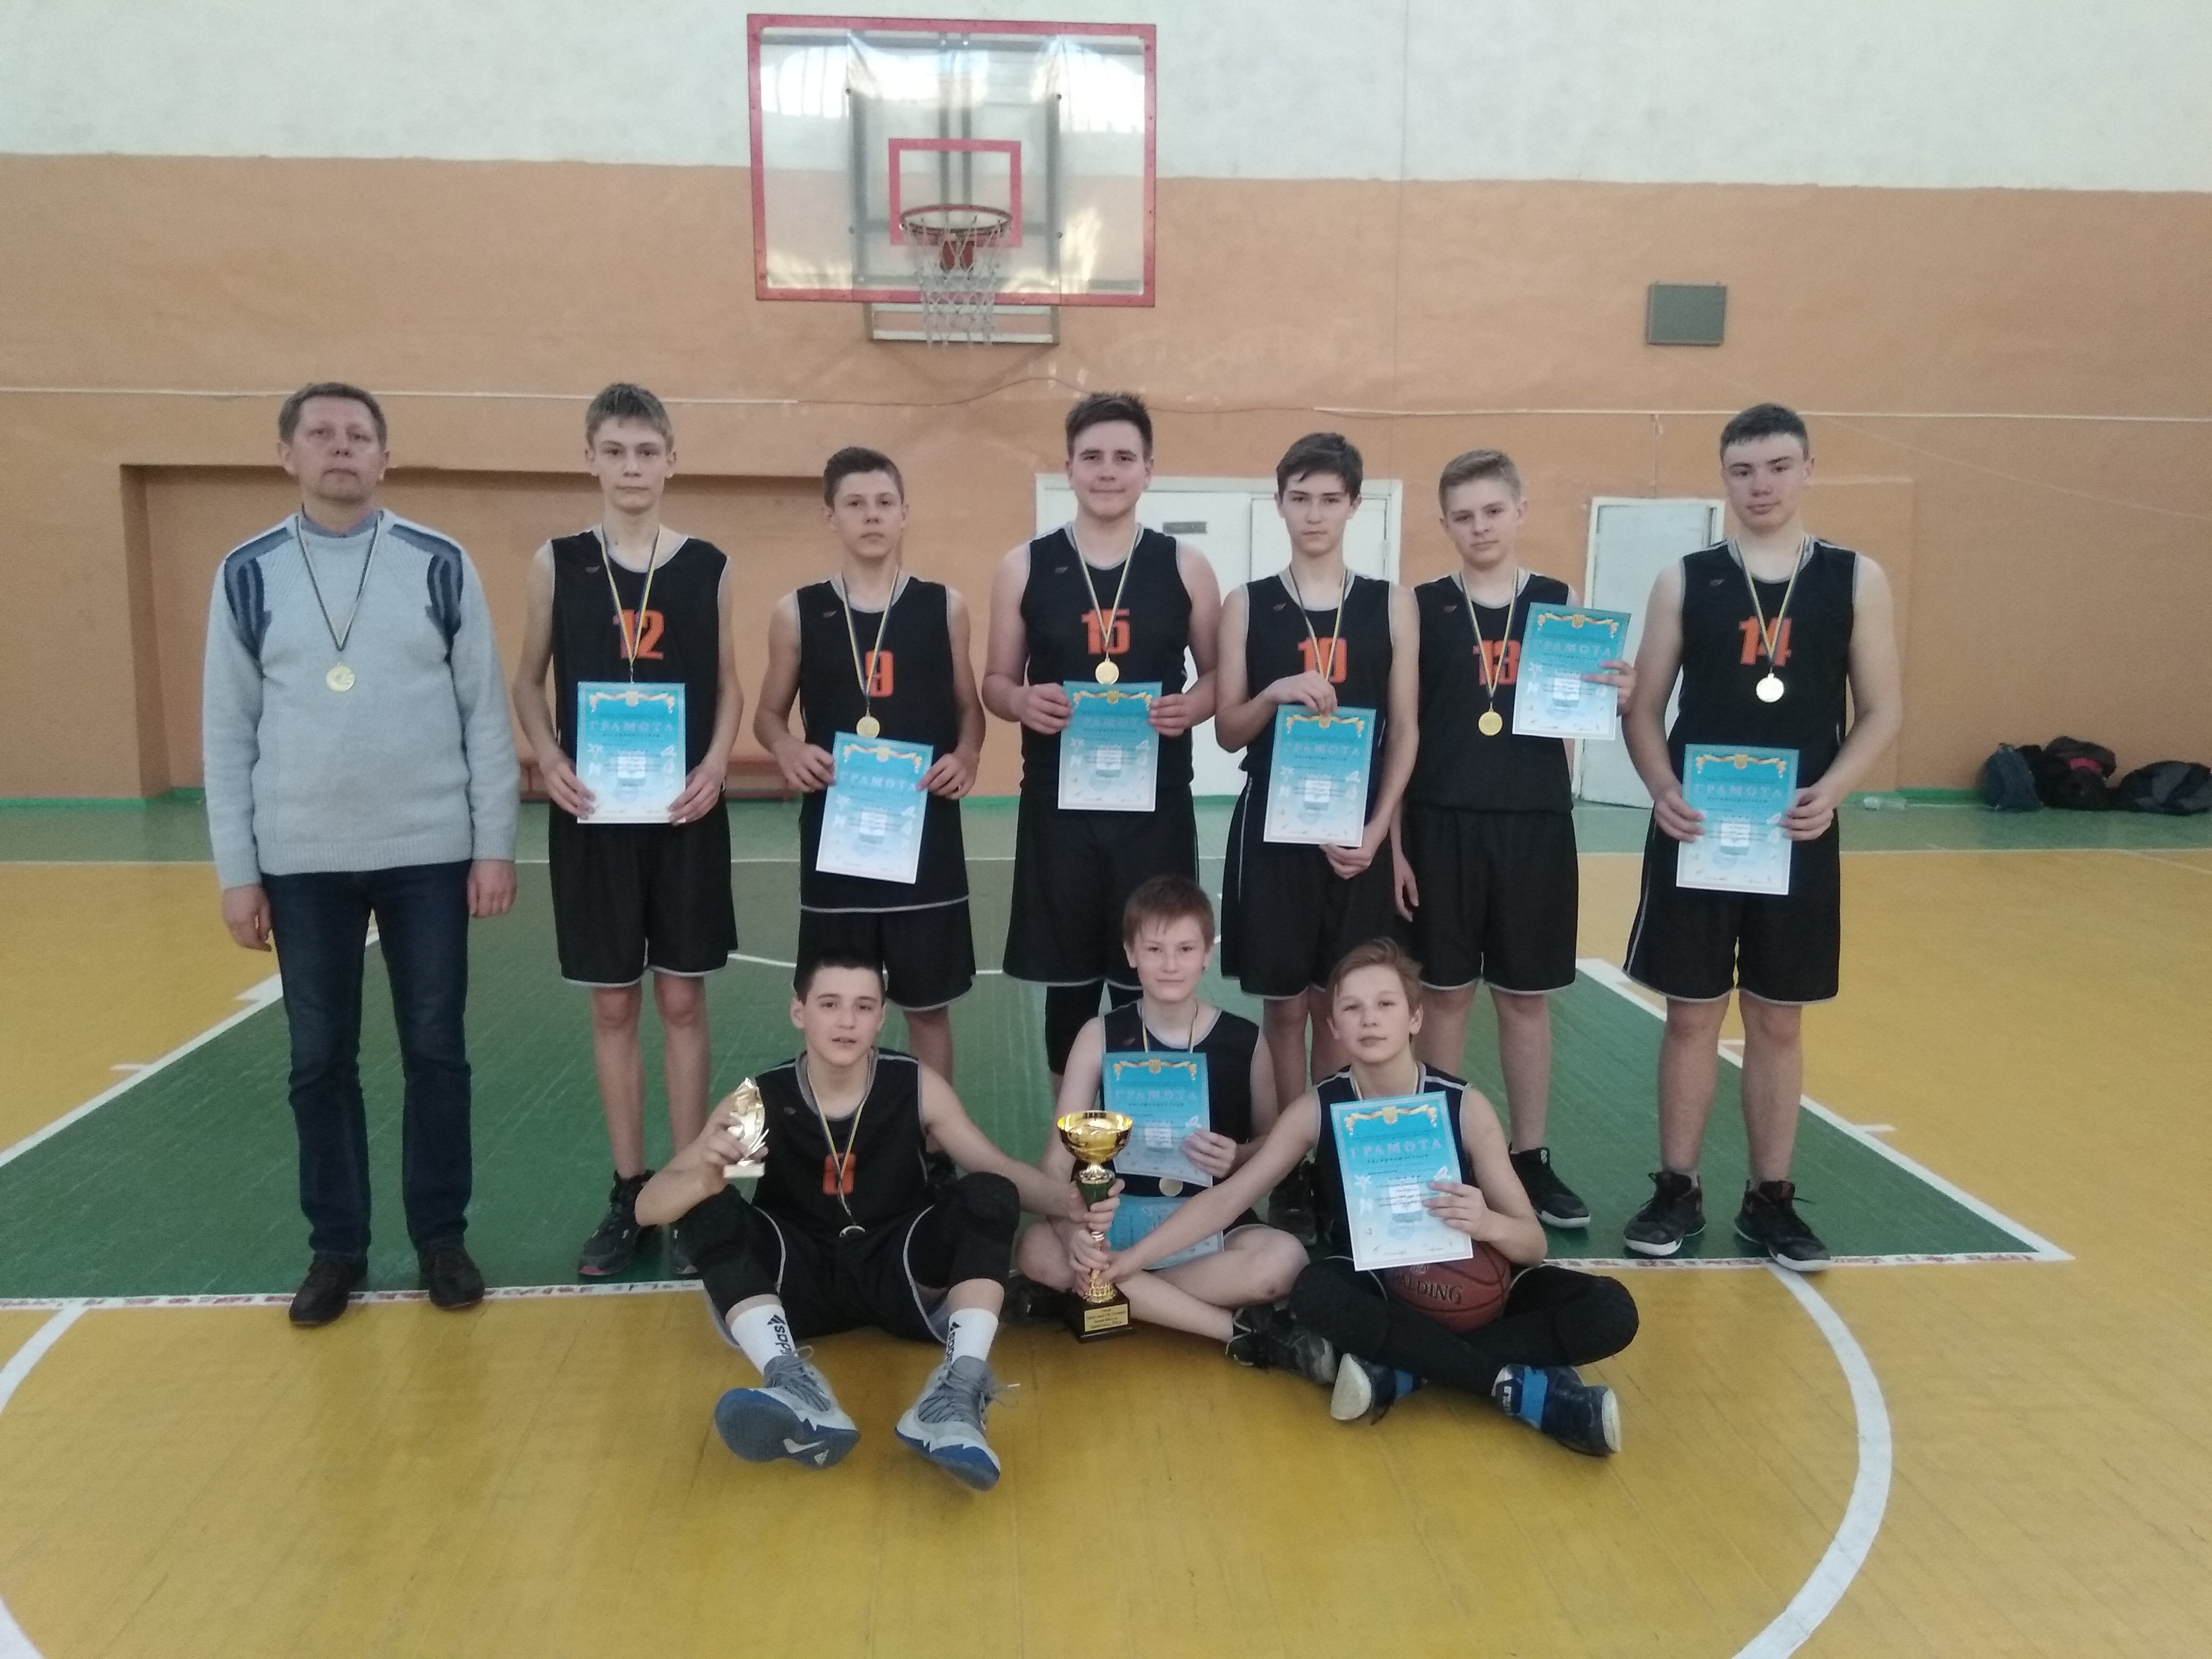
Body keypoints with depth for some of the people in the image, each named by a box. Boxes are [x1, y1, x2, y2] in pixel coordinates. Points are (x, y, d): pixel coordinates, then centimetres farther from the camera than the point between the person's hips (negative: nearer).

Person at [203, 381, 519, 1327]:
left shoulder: (440, 566, 0)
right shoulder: (248, 576, 3)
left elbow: (485, 714, 0)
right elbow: (227, 733, 4)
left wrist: (495, 845, -3)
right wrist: (235, 872, 1)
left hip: (429, 855, -1)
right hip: (303, 863, 1)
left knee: (435, 1052, 7)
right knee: (320, 1062, 9)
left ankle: (441, 1238, 22)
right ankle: (337, 1247, 24)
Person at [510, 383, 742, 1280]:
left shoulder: (708, 566, 1)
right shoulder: (556, 563, 1)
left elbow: (728, 683, 7)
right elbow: (529, 680, 7)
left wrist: (714, 764, -10)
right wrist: (549, 760, -10)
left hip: (684, 813, 0)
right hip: (593, 813, 1)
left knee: (682, 1003, 6)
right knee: (613, 1006, 8)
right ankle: (628, 1194, 20)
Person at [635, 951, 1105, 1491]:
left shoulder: (917, 1086, -7)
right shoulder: (760, 1100, -9)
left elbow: (1000, 1169, -6)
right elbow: (649, 1205, -12)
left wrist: (1066, 1199, -28)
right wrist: (706, 1177, -37)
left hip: (897, 1273, 0)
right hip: (800, 1280, 0)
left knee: (990, 1195, -24)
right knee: (707, 1206, -25)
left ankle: (959, 1391, -40)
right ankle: (796, 1388, -41)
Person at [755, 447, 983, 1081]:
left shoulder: (944, 606, 3)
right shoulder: (797, 612, 2)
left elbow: (969, 708, 10)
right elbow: (769, 713, 10)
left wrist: (966, 756, -11)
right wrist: (787, 750, -12)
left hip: (925, 829, 0)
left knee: (929, 1003, 9)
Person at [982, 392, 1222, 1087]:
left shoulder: (1185, 567, 3)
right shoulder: (1024, 567, 3)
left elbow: (1220, 674, 10)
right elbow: (995, 682, 8)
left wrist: (1192, 705, -12)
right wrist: (1022, 702, -14)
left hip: (1156, 807, 0)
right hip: (1057, 805, 1)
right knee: (1068, 986, 9)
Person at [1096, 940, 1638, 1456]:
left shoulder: (1464, 1107, -12)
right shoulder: (1318, 1109, -10)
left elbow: (1533, 1243, -10)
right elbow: (1227, 1196, -7)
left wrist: (1489, 1225, -34)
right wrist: (1134, 1258, -17)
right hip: (1375, 1289, 0)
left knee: (1610, 1310, -22)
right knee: (1315, 1293, -36)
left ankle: (1398, 1371, -26)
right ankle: (1526, 1389, -27)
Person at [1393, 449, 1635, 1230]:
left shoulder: (1562, 603, 4)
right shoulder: (1422, 607, -1)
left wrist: (1619, 699, -13)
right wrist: (1393, 841, -5)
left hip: (1536, 825, 2)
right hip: (1442, 824, -1)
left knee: (1527, 997, 10)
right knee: (1445, 993, 6)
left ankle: (1531, 1158, 22)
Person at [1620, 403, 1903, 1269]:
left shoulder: (1857, 579, 2)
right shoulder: (1685, 579, 2)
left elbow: (1883, 709, 1)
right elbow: (1645, 703, 2)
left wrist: (1831, 790, -15)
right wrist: (1662, 789, -15)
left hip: (1798, 833, 0)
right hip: (1696, 828, 0)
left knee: (1779, 1021, 10)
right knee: (1691, 1014, 6)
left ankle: (1771, 1198, 23)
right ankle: (1676, 1190, 20)